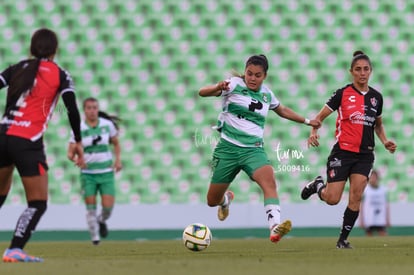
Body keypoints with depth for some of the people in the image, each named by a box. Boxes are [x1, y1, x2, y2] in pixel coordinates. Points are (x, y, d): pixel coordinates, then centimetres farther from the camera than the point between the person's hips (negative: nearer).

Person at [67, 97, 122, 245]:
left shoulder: (107, 124, -1)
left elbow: (116, 144, 14)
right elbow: (70, 152, -8)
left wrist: (118, 159, -1)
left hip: (106, 172, 1)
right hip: (88, 173, -1)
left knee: (108, 207, -6)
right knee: (91, 206, -3)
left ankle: (102, 221, 29)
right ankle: (95, 236, 16)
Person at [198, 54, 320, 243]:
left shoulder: (267, 94, 10)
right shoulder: (234, 85, -5)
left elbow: (282, 110, 33)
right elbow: (202, 92, -20)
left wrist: (307, 121, 36)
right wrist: (218, 88, -42)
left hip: (254, 150, 2)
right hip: (228, 148, -2)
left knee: (269, 181, -29)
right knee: (212, 201, 7)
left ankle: (275, 227, -44)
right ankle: (226, 199, 46)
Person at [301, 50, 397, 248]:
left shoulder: (376, 97, 9)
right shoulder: (343, 94, -5)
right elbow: (320, 116, -2)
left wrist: (385, 142, 6)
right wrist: (313, 132, -21)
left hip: (364, 154, 3)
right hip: (342, 152, -3)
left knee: (356, 198, -9)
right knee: (332, 199, -6)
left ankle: (343, 239, 4)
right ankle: (317, 185, 28)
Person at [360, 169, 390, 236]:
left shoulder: (383, 190, 11)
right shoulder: (365, 190, 3)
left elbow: (386, 205, 13)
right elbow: (362, 205, 3)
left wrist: (387, 219, 9)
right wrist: (361, 220, -2)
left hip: (381, 221, 2)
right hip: (369, 221, -2)